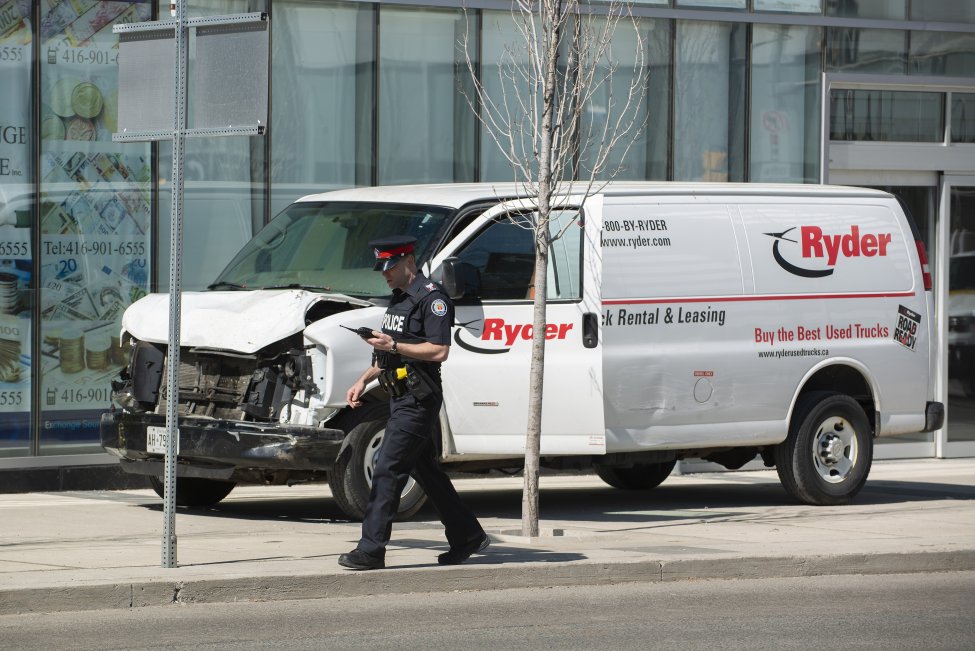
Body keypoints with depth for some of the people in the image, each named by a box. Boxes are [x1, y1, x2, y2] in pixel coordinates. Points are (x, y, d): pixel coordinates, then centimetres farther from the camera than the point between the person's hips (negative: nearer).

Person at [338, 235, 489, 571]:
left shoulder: (432, 298, -12)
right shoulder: (399, 298, 19)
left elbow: (439, 351, -20)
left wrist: (393, 345, -22)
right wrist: (363, 380, 18)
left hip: (418, 401, -10)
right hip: (401, 397, 10)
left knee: (387, 470, -13)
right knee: (426, 471, 14)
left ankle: (371, 549, -15)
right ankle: (468, 536, 23)